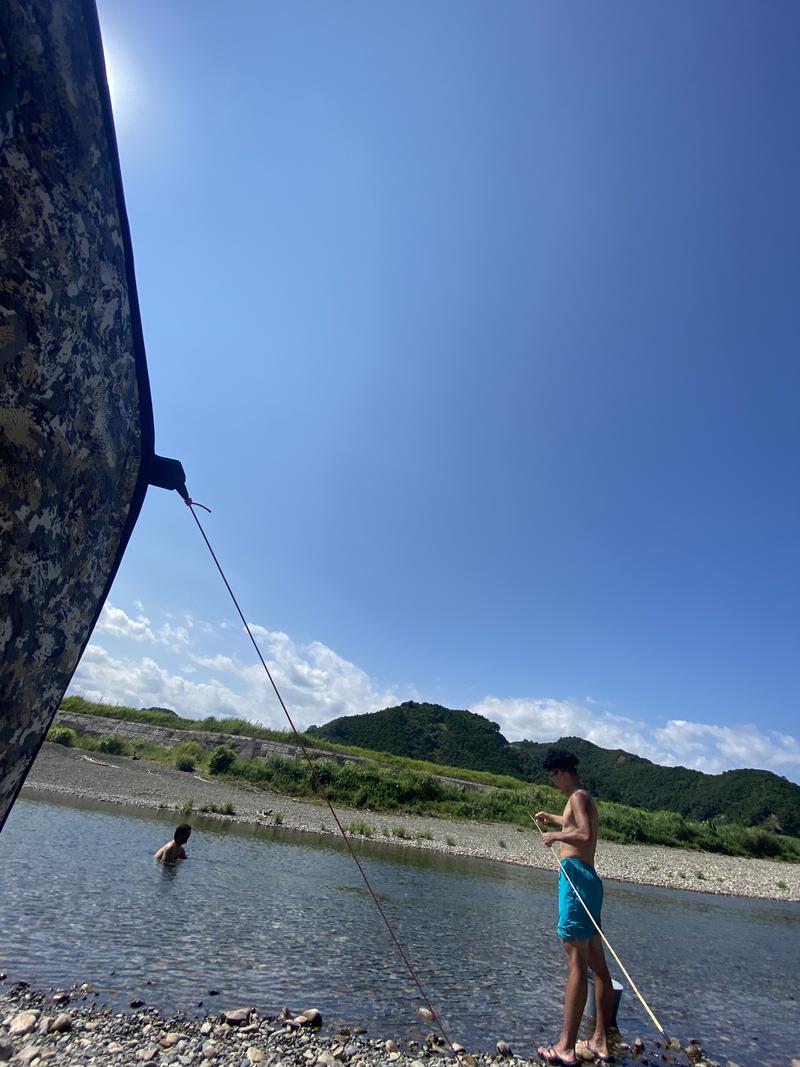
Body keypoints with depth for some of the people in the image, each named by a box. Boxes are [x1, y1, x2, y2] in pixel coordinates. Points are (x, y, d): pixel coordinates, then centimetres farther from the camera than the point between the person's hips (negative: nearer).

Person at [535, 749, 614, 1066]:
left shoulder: (578, 796, -10)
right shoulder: (582, 799, 19)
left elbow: (585, 834, -26)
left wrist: (555, 835, -16)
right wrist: (552, 818, 54)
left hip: (576, 877, -10)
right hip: (588, 879, 10)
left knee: (576, 962, -8)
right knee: (598, 964, 15)